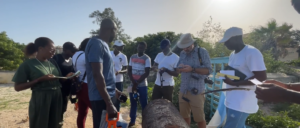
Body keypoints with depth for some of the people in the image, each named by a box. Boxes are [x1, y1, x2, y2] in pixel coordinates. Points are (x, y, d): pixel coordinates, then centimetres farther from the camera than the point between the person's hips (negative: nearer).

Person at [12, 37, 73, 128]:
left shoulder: (52, 63, 9)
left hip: (57, 99, 6)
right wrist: (40, 79, -18)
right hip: (40, 101, -5)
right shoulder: (28, 64, -7)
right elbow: (17, 87, -8)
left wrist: (66, 77, -5)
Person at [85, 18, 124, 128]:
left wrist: (113, 90, 24)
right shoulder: (97, 44, -16)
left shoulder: (103, 44, 12)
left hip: (106, 96, 9)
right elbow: (97, 75, -23)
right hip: (101, 98, -9)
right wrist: (109, 103, -23)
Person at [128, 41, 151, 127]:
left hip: (142, 85, -4)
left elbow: (147, 73, -10)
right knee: (133, 103, 12)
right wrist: (133, 82, -7)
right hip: (132, 84, 4)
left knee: (144, 104, 1)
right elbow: (129, 70, 7)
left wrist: (137, 83, -12)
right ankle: (132, 121, 25)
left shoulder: (147, 59, -5)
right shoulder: (132, 57, 9)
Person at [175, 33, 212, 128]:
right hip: (183, 90, 5)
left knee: (199, 118, 6)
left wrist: (192, 69, -24)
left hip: (196, 90, -5)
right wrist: (180, 68, -11)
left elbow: (208, 70, -12)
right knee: (184, 116, 16)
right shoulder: (182, 53, 10)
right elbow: (177, 70, 13)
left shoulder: (202, 52, -6)